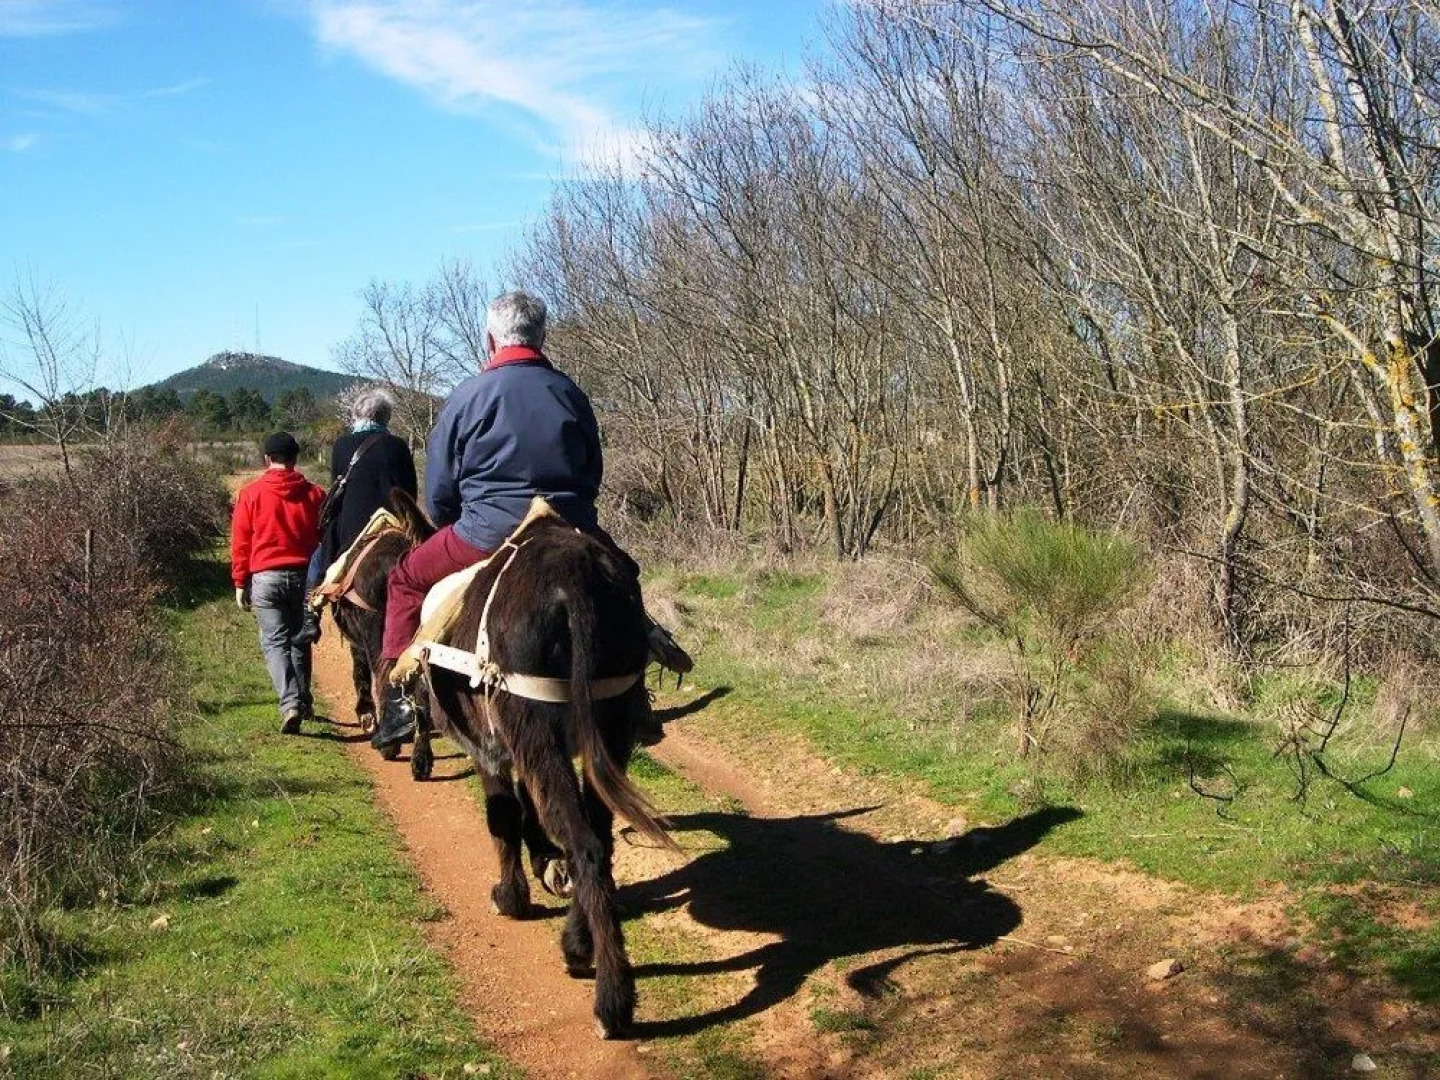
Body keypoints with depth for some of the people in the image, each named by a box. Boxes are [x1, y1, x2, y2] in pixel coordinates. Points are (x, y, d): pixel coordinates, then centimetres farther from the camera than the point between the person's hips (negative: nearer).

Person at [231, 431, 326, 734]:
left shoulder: (251, 493, -1)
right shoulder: (314, 493, 4)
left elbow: (240, 542, -1)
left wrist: (240, 583, 4)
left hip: (265, 578, -2)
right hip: (304, 577, 2)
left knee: (275, 642, -2)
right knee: (300, 640, 17)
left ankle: (290, 704, -18)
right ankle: (303, 701, 26)